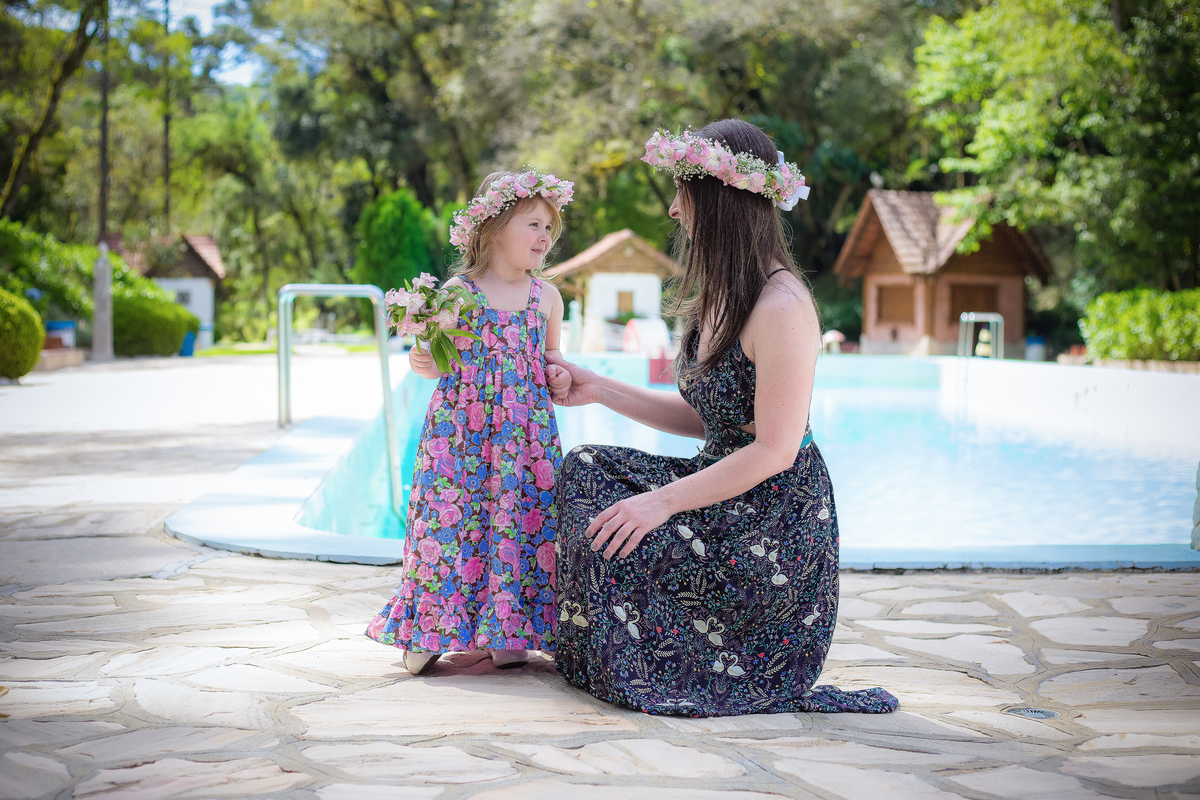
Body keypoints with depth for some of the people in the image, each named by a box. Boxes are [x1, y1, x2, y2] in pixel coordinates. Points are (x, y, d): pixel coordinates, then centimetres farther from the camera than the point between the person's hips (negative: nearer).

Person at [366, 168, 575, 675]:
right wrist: (423, 363, -18)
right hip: (461, 432, -3)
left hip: (525, 435, 3)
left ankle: (507, 632, 13)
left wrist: (559, 374, -1)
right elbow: (437, 357, 4)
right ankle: (431, 633, 8)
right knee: (452, 518, -4)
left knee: (521, 516, 0)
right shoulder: (456, 292, -3)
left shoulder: (546, 297, 8)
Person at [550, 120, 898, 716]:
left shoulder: (782, 307, -22)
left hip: (773, 523, -10)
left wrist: (664, 501, -22)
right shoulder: (720, 298, 9)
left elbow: (774, 450, -23)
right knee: (586, 469, 3)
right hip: (721, 485, 10)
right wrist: (599, 391, 13)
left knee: (610, 542, -19)